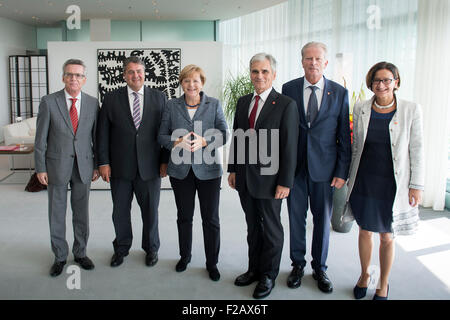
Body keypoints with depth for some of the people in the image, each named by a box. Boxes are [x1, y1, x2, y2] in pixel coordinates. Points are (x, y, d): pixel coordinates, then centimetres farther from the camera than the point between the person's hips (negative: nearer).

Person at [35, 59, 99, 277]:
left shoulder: (93, 103, 2)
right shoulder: (49, 102, -4)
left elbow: (96, 136, 6)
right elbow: (41, 138, -3)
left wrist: (97, 165, 4)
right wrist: (40, 168, -5)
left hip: (83, 166, 2)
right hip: (57, 166, -1)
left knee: (81, 213, 11)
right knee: (56, 214, 8)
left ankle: (80, 253, 28)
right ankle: (60, 257, 24)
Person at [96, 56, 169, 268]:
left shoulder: (159, 98, 3)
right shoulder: (111, 99, 2)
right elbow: (103, 133, 2)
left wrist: (165, 161, -3)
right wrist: (103, 162, -4)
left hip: (150, 167, 0)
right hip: (120, 166, 1)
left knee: (150, 210, 11)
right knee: (120, 211, 12)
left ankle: (151, 248, 31)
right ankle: (121, 248, 32)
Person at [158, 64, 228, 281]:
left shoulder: (214, 105, 2)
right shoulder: (172, 106, 5)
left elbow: (223, 135, -2)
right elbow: (162, 135, 3)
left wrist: (204, 141, -20)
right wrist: (177, 142, -17)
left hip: (208, 170, -1)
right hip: (180, 170, 2)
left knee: (211, 219, 4)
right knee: (184, 216, 14)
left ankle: (212, 263, 19)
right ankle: (184, 257, 33)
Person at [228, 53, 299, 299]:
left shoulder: (286, 105, -10)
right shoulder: (243, 102, 9)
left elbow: (289, 146, -12)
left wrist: (285, 182, -15)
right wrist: (232, 169, 9)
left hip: (268, 179, -5)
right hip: (245, 178, 5)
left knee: (271, 228, 10)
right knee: (253, 226, 18)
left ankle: (268, 275, 27)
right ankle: (254, 269, 34)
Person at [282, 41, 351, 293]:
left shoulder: (340, 93, -1)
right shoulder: (289, 89, 1)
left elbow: (344, 136, 0)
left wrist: (342, 172, -4)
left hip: (324, 168, 0)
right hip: (295, 166, 1)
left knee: (323, 219, 11)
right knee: (296, 218, 11)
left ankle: (320, 268, 30)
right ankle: (298, 265, 30)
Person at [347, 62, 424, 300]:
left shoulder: (411, 110, -6)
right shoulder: (360, 109, 1)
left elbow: (416, 149, -3)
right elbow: (356, 146, 8)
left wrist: (416, 185, -5)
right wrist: (351, 178, 10)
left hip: (392, 184, -2)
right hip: (364, 181, 2)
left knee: (387, 237, 8)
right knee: (365, 231, 15)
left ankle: (383, 285, 30)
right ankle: (364, 275, 38)